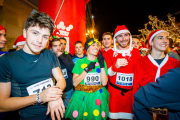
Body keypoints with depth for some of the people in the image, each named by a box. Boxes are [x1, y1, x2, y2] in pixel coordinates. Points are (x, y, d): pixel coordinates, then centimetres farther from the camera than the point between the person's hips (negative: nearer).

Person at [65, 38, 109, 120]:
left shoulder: (101, 61, 2)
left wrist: (102, 65, -15)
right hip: (82, 97, -1)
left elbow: (104, 83, -7)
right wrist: (87, 69, -17)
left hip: (98, 97, 1)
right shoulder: (80, 62, -2)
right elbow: (74, 83, -10)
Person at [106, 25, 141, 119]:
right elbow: (107, 74, -3)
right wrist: (115, 66, -21)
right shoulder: (111, 52, -2)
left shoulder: (135, 52, 1)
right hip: (114, 93, -1)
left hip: (131, 92, 1)